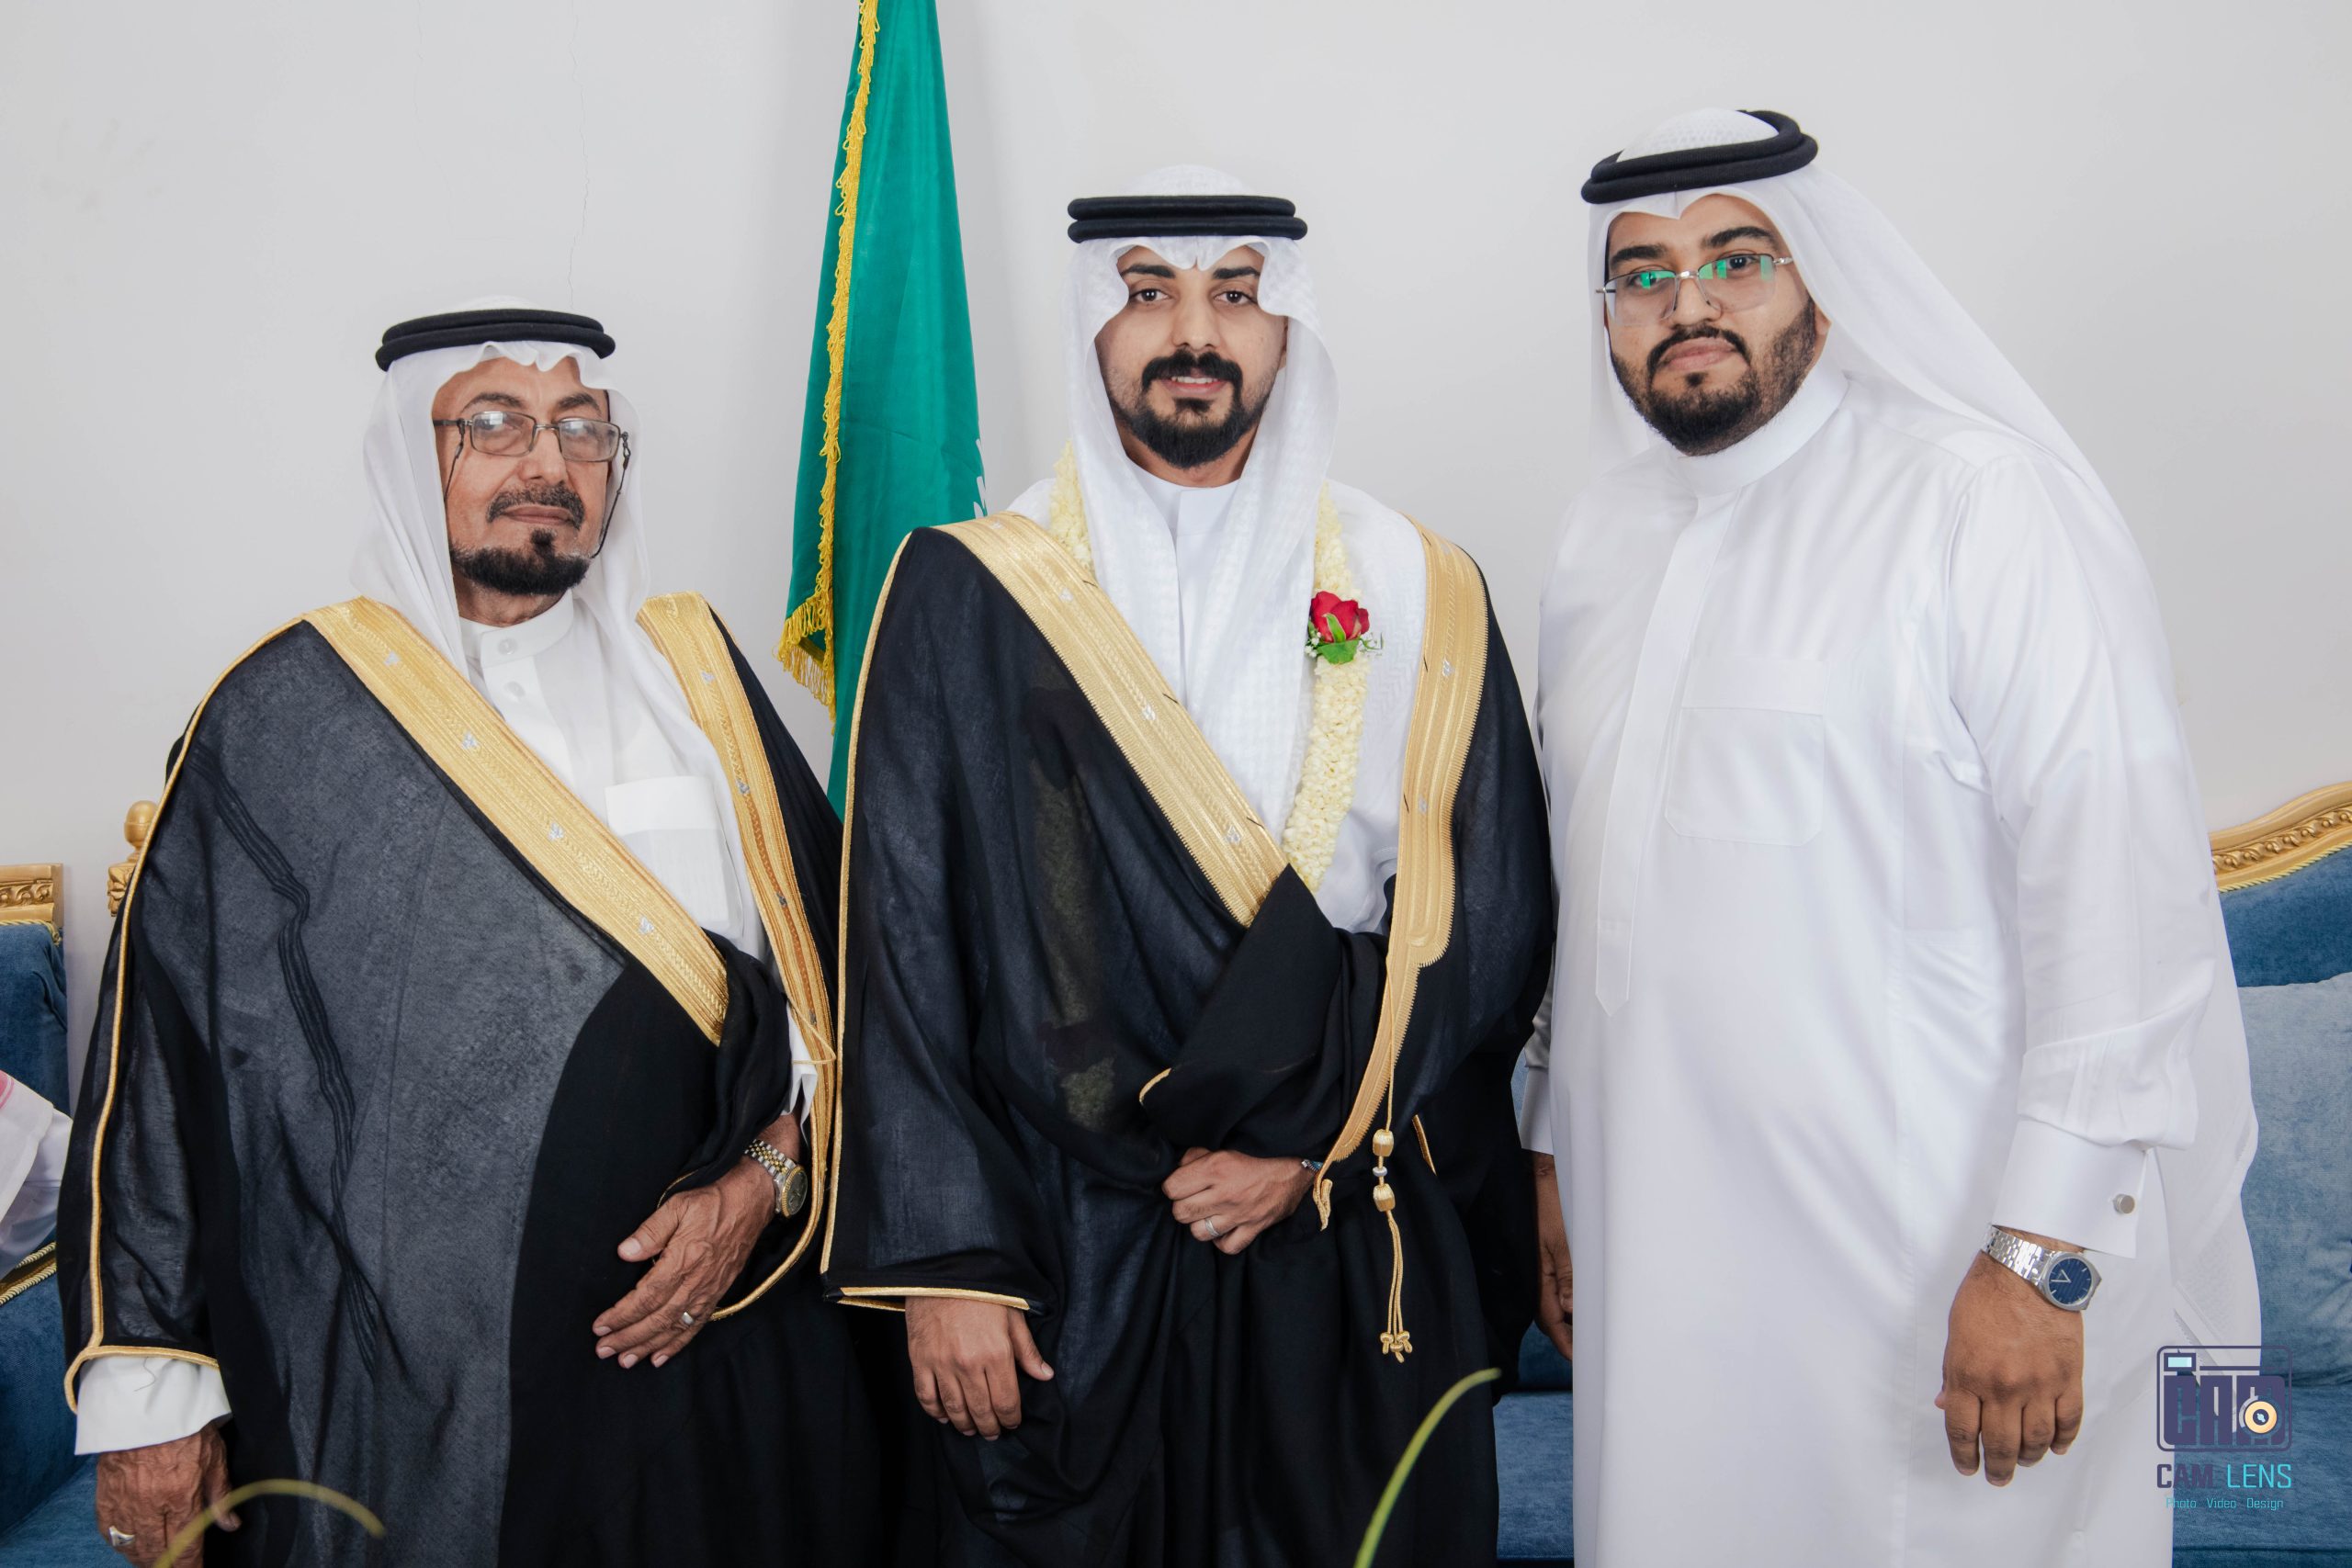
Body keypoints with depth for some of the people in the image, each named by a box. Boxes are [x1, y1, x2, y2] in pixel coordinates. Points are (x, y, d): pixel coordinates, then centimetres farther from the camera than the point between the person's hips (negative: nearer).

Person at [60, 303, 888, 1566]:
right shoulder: (282, 719, -1)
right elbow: (163, 1046, -1)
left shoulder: (693, 677, 6)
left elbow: (835, 963, 6)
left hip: (701, 1346, 3)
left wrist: (763, 1183, -8)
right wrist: (147, 1390, -3)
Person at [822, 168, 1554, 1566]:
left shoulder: (1420, 595, 4)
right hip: (1066, 1258, -1)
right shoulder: (968, 597, 0)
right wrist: (945, 1261, -8)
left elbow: (1492, 923, 1)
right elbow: (905, 943, -3)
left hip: (1357, 1261, 2)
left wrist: (1321, 1143, -8)